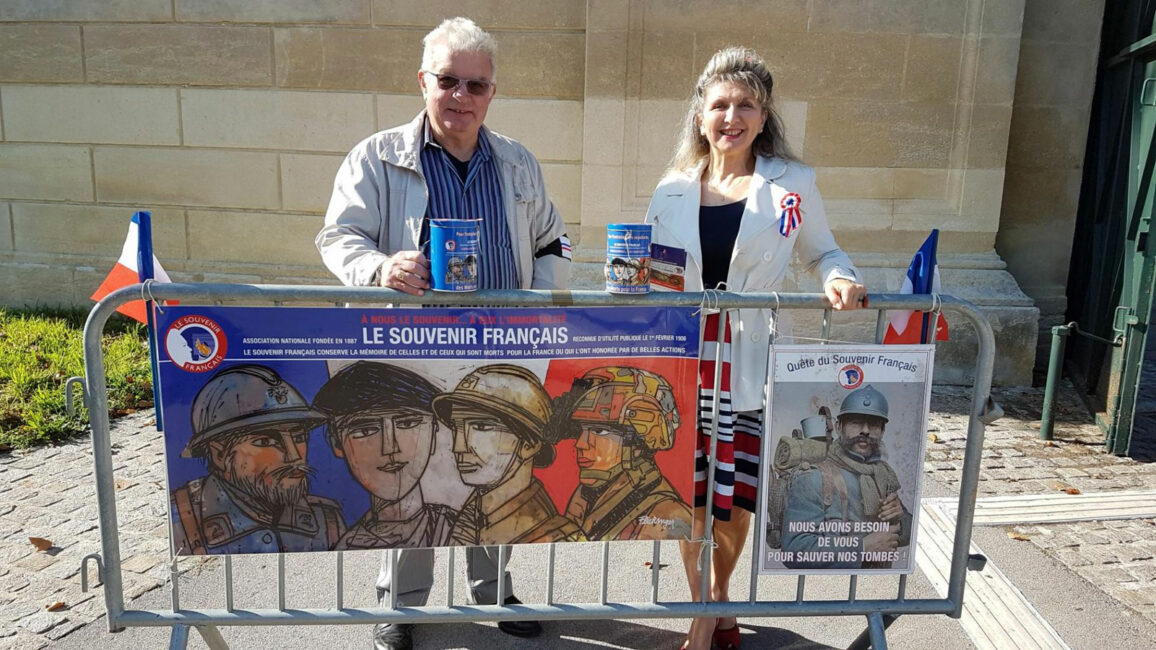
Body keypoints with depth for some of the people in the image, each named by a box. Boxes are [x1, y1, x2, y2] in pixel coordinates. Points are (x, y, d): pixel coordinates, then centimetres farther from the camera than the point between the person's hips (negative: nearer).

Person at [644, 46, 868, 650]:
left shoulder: (792, 184, 0)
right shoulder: (673, 189, 6)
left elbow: (821, 252, 11)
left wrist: (840, 277, -9)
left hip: (750, 366, -1)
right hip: (684, 362, 1)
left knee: (736, 501, 9)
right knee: (689, 496, 7)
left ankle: (719, 598, 40)